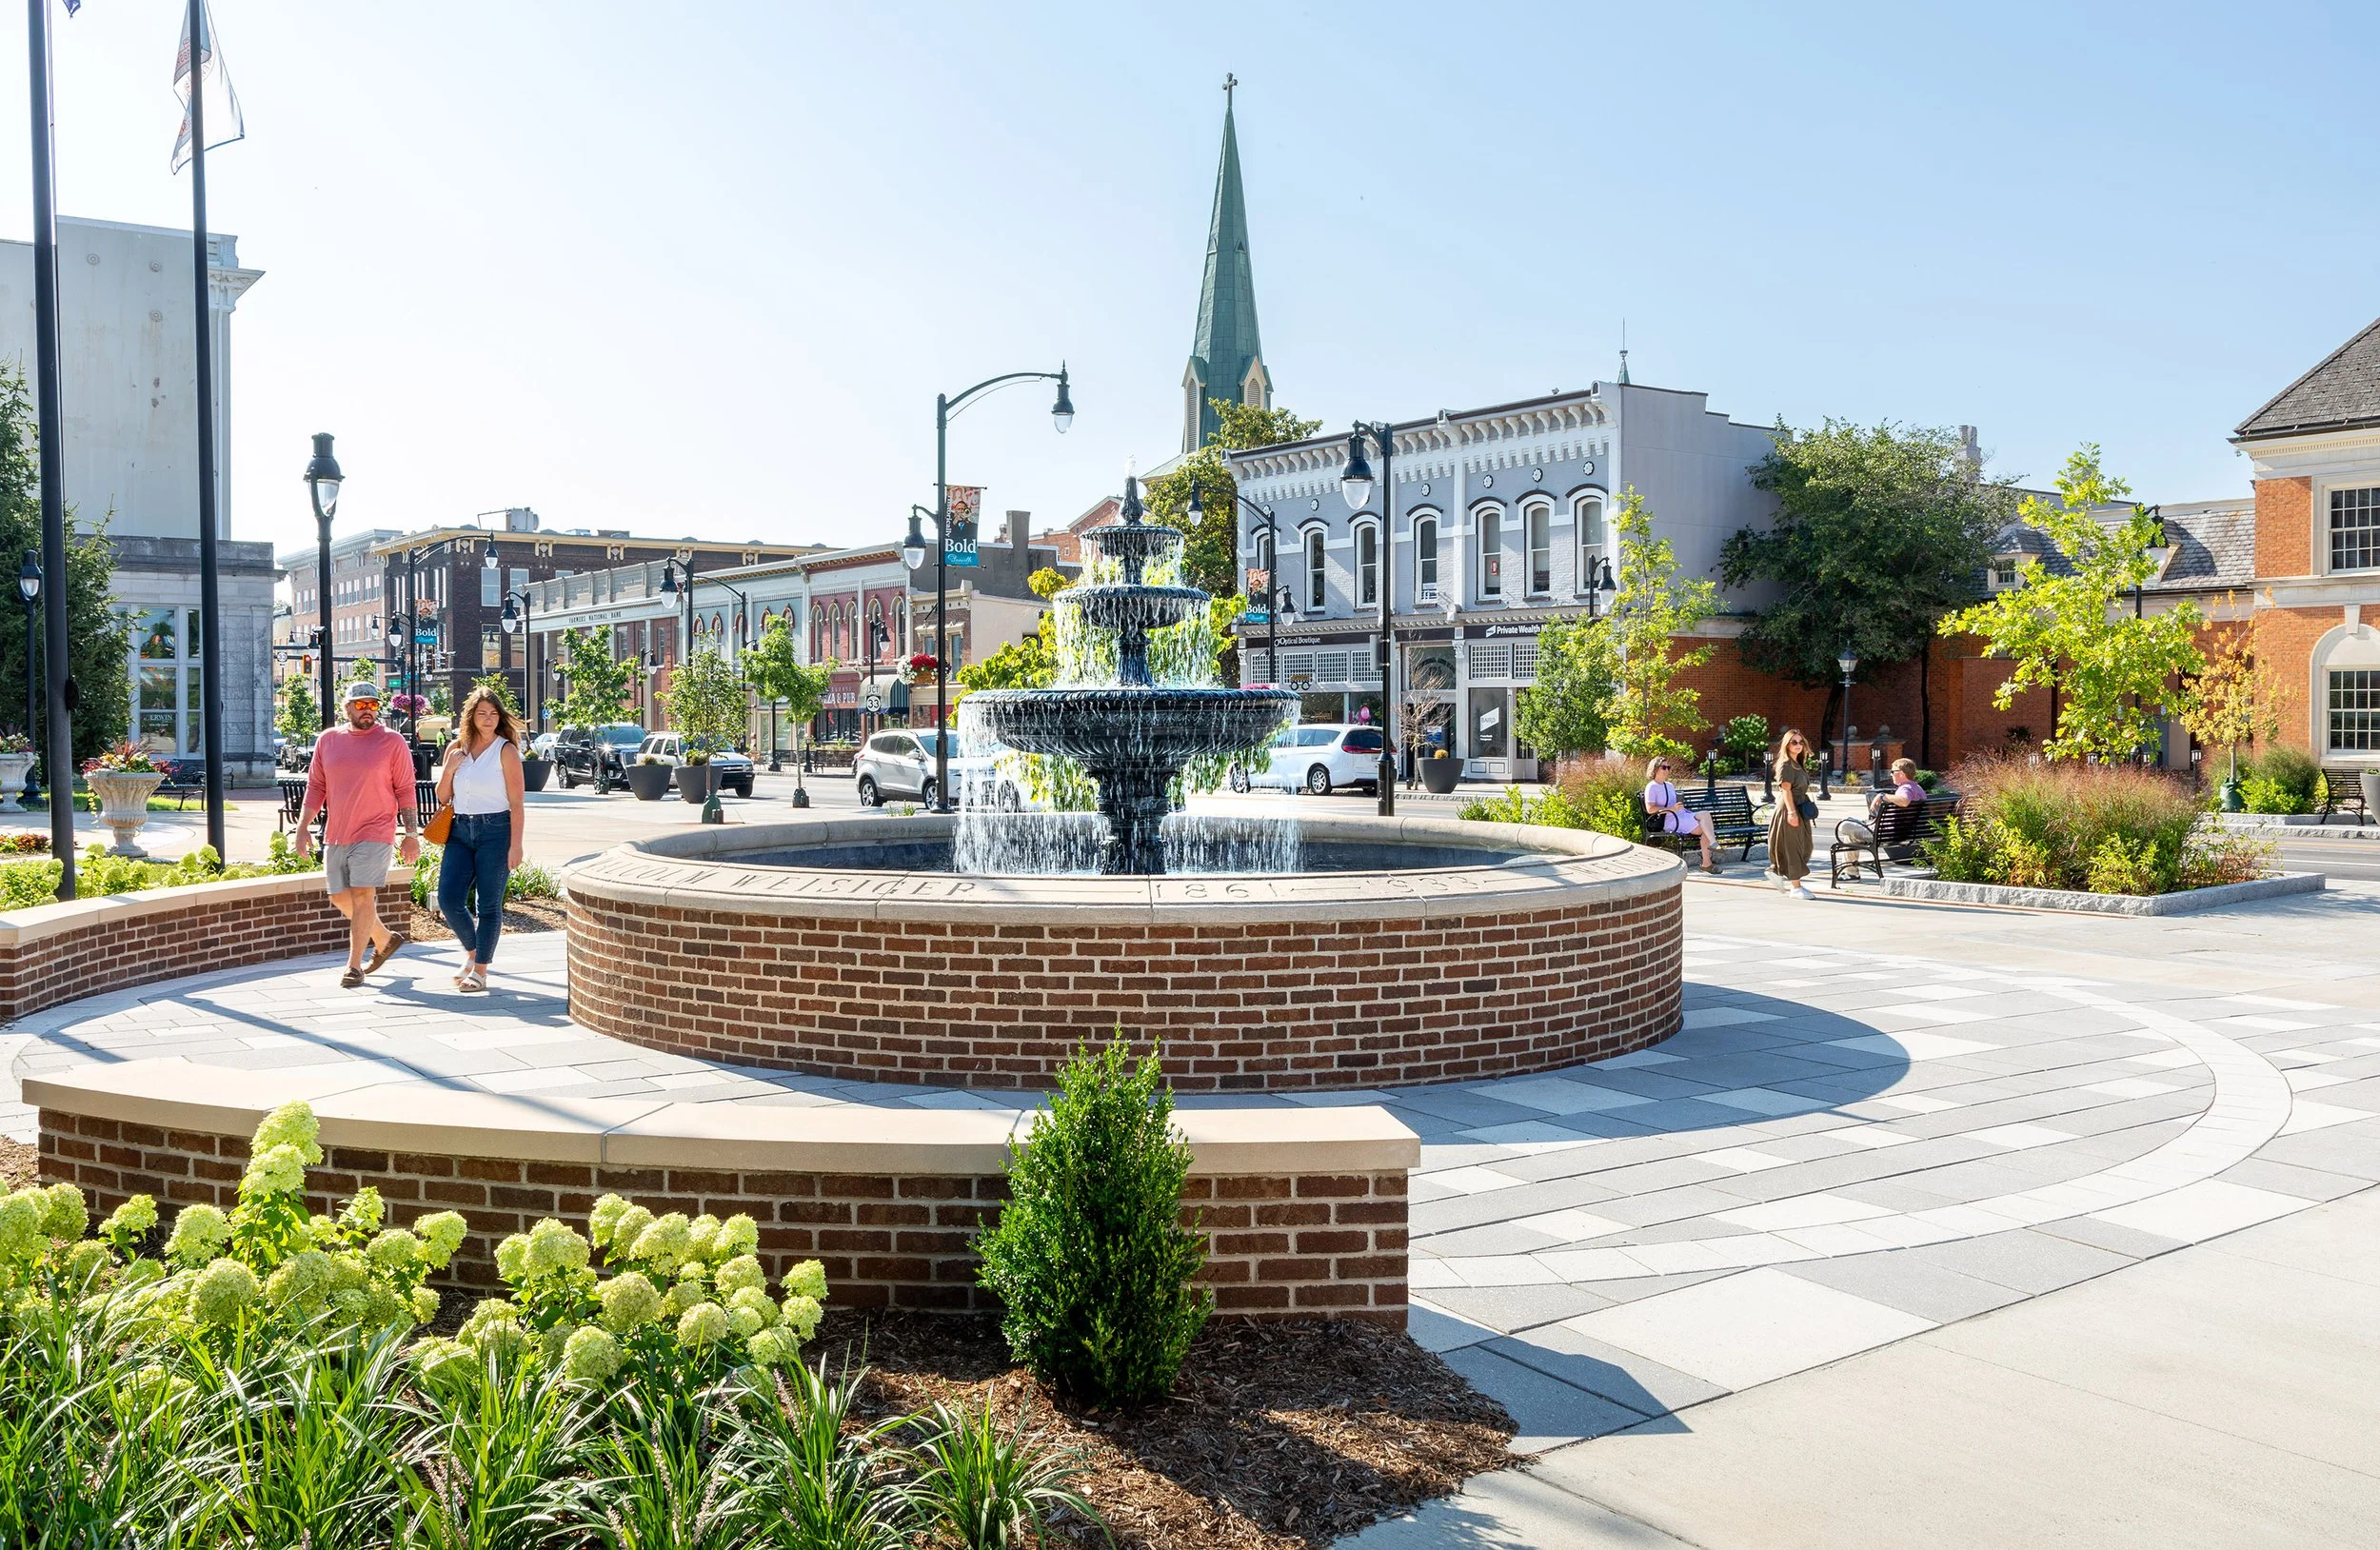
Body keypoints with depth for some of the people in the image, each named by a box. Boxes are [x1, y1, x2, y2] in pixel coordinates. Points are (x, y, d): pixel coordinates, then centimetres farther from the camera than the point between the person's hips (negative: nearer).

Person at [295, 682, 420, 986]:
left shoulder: (393, 742, -3)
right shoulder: (327, 741, 8)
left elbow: (405, 791, -2)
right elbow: (315, 787, 12)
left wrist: (410, 835, -5)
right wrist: (303, 826, 4)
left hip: (374, 834, -5)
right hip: (336, 835, 5)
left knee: (362, 895, -11)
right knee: (341, 898, 11)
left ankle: (354, 966, -5)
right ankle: (385, 939, 32)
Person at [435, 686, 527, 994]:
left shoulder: (506, 750, -5)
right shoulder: (456, 748, 10)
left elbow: (516, 803, -8)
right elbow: (443, 797, 15)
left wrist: (516, 846, -14)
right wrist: (449, 769, -5)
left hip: (495, 831, -5)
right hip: (460, 832, 5)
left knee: (488, 904, 0)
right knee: (448, 899, -2)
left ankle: (480, 971, 9)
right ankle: (472, 951, 24)